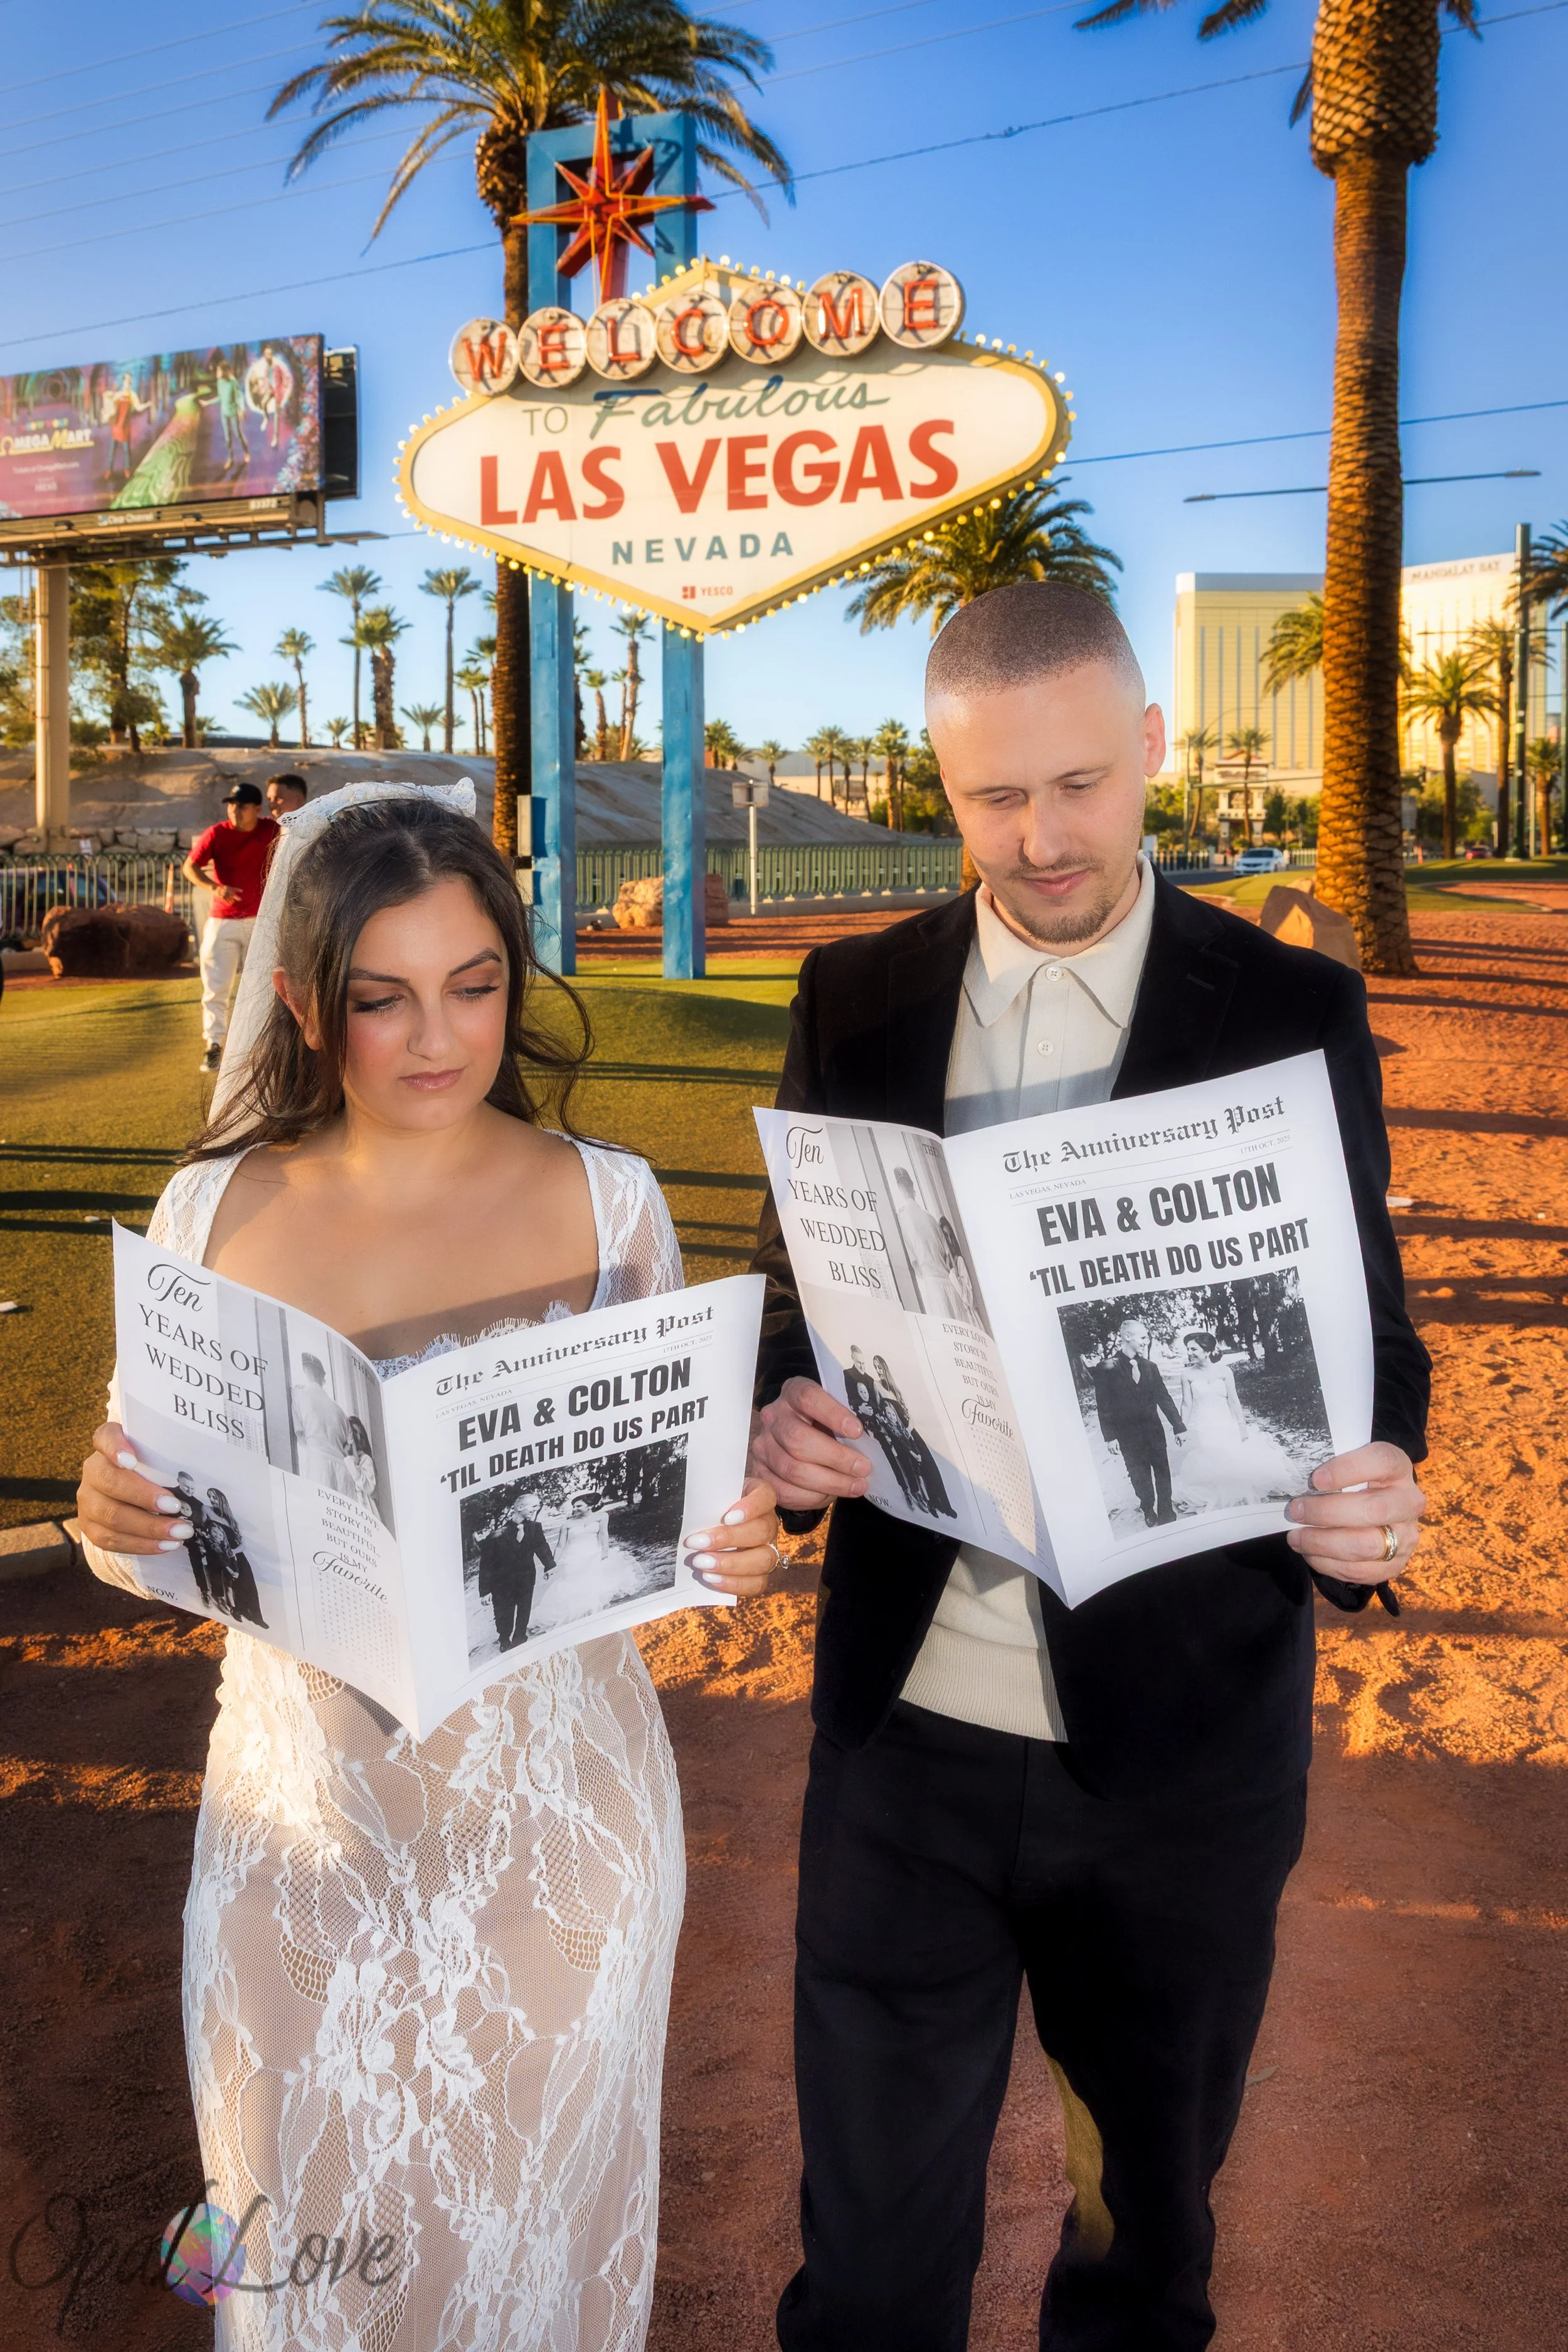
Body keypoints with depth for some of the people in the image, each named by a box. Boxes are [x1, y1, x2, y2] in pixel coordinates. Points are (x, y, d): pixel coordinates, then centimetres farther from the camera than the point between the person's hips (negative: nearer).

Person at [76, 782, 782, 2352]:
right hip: (302, 1802, 2)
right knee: (318, 2223, 19)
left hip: (551, 1802, -1)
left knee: (540, 2200, 17)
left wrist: (731, 1545, -21)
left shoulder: (604, 1204, -7)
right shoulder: (213, 1212, -3)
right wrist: (105, 1520, -17)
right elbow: (166, 1520, 5)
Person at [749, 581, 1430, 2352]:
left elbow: (1366, 1333, 0)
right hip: (903, 1719, 1)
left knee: (1158, 2173, 24)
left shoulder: (1290, 1010, -5)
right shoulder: (856, 997, 1)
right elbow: (794, 1294, 7)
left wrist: (1375, 1487, -22)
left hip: (1183, 1731, 0)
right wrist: (781, 1416, -15)